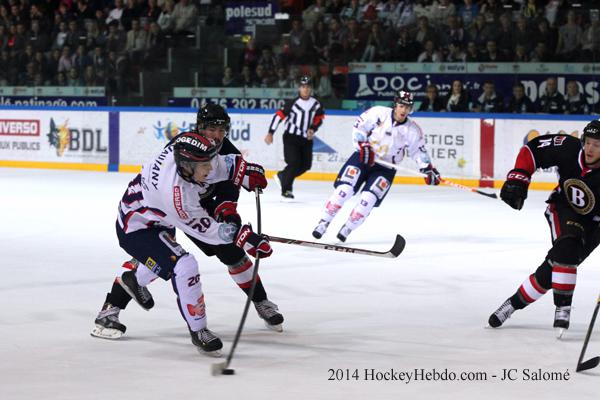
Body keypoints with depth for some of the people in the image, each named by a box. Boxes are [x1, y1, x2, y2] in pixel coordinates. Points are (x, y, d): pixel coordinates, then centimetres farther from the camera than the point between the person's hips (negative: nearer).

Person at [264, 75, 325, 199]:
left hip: (306, 138, 5)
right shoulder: (292, 103, -13)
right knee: (294, 163, -15)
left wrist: (313, 129, -3)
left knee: (306, 165, 3)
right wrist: (270, 133, -16)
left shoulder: (316, 104, 0)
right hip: (291, 137, -5)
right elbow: (279, 115, -13)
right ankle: (286, 189, 0)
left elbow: (319, 118, 14)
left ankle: (282, 176, 26)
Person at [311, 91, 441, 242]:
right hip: (363, 157, -1)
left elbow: (419, 151, 6)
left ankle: (347, 229, 2)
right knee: (344, 189, -15)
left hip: (385, 168, 1)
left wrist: (429, 169, -5)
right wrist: (363, 147, -16)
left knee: (368, 199, -14)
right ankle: (323, 223, -6)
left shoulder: (413, 130, -4)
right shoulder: (379, 113, -11)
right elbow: (359, 126, -5)